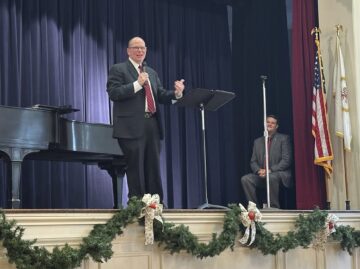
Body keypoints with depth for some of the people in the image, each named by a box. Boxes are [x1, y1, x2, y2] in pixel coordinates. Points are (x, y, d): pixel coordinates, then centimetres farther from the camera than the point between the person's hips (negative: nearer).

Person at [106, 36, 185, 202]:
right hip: (132, 127, -6)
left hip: (152, 126, 6)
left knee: (154, 170, 9)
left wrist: (176, 93, -4)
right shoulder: (118, 69, 1)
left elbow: (161, 96, 15)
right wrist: (137, 84, -18)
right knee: (136, 170, -3)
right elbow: (113, 94, -12)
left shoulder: (152, 72, 21)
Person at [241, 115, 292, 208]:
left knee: (271, 177, -37)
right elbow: (253, 162, 13)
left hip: (279, 174, -4)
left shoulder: (283, 138, 3)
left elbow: (286, 160, -7)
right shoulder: (257, 141, 17)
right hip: (262, 175, 5)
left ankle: (274, 207, -25)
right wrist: (259, 170, -10)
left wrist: (270, 170, -17)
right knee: (245, 179, -21)